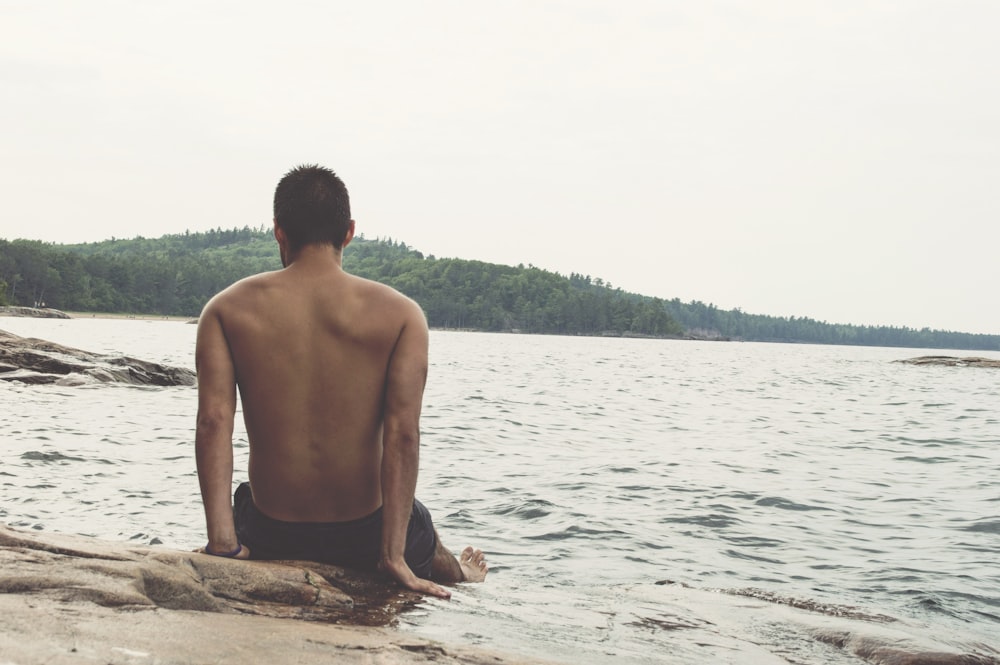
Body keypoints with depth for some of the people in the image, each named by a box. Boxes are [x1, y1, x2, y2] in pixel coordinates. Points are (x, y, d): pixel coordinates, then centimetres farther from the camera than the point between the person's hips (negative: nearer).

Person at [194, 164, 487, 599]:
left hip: (270, 538, 1)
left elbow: (213, 424, -16)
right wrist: (393, 554, -16)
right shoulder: (399, 314, -8)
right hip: (363, 536, -1)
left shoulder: (227, 310, -4)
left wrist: (221, 542, -19)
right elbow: (402, 433, -17)